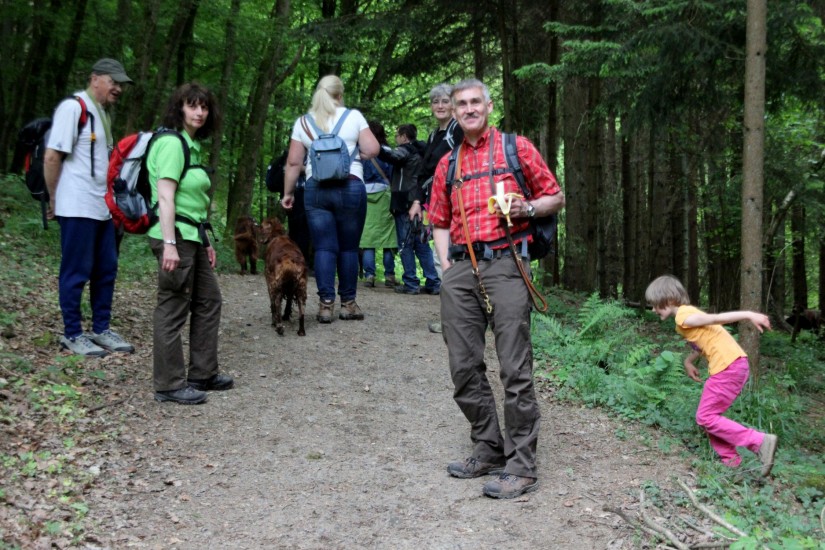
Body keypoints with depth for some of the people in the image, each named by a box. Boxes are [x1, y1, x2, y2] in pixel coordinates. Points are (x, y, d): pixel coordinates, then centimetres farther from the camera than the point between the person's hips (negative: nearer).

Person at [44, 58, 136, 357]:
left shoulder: (102, 113, 16)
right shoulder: (73, 107, -12)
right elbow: (52, 157, -15)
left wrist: (110, 199, 16)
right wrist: (53, 200, -10)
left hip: (102, 208, 9)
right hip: (77, 208, -9)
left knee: (106, 270, 12)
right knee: (76, 273, -1)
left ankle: (101, 329, 22)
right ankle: (72, 334, 9)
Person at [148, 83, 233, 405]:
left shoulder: (193, 145, 17)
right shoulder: (171, 143, -11)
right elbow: (165, 197, -19)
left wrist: (206, 241, 19)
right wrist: (169, 244, -25)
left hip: (192, 237, 10)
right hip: (175, 235, -10)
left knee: (209, 301, 16)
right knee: (173, 309, -4)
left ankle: (203, 374, 26)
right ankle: (169, 385, 5)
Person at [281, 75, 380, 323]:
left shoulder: (303, 121, 10)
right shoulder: (353, 116, 4)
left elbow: (293, 162, 7)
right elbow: (372, 149, -4)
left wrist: (288, 193, 14)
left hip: (315, 188, 2)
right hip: (350, 187, -2)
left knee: (324, 247, 2)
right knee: (349, 247, 6)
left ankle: (326, 303, -4)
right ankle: (348, 303, 10)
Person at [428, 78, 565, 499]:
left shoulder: (516, 148, 9)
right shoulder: (447, 164, 21)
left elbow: (556, 198, 11)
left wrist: (528, 208, -9)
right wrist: (446, 266, 9)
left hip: (504, 263, -5)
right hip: (461, 269, 5)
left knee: (515, 368, -8)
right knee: (464, 366, 5)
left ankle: (521, 466, -3)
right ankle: (488, 449, 19)